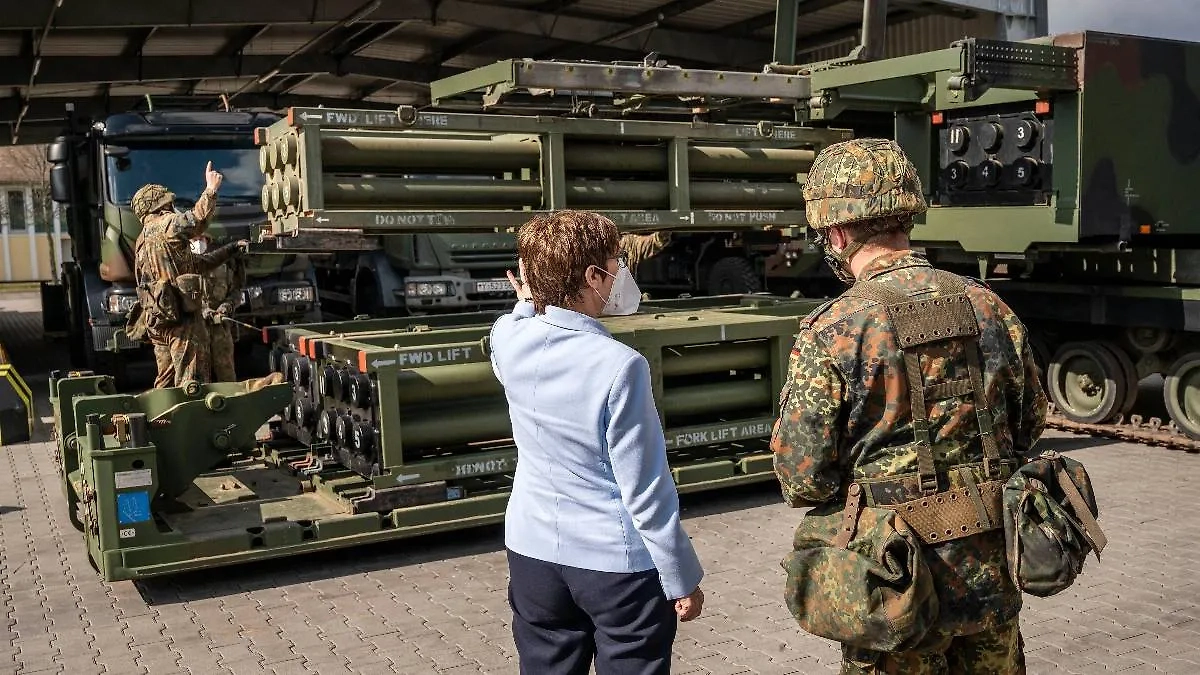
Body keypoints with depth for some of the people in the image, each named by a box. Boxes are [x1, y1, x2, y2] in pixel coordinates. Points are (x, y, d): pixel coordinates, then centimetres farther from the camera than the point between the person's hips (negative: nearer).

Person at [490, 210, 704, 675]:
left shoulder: (507, 341, -7)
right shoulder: (619, 366, -23)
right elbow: (645, 489, -18)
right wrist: (682, 580, -8)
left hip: (534, 554, 6)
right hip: (619, 564, -5)